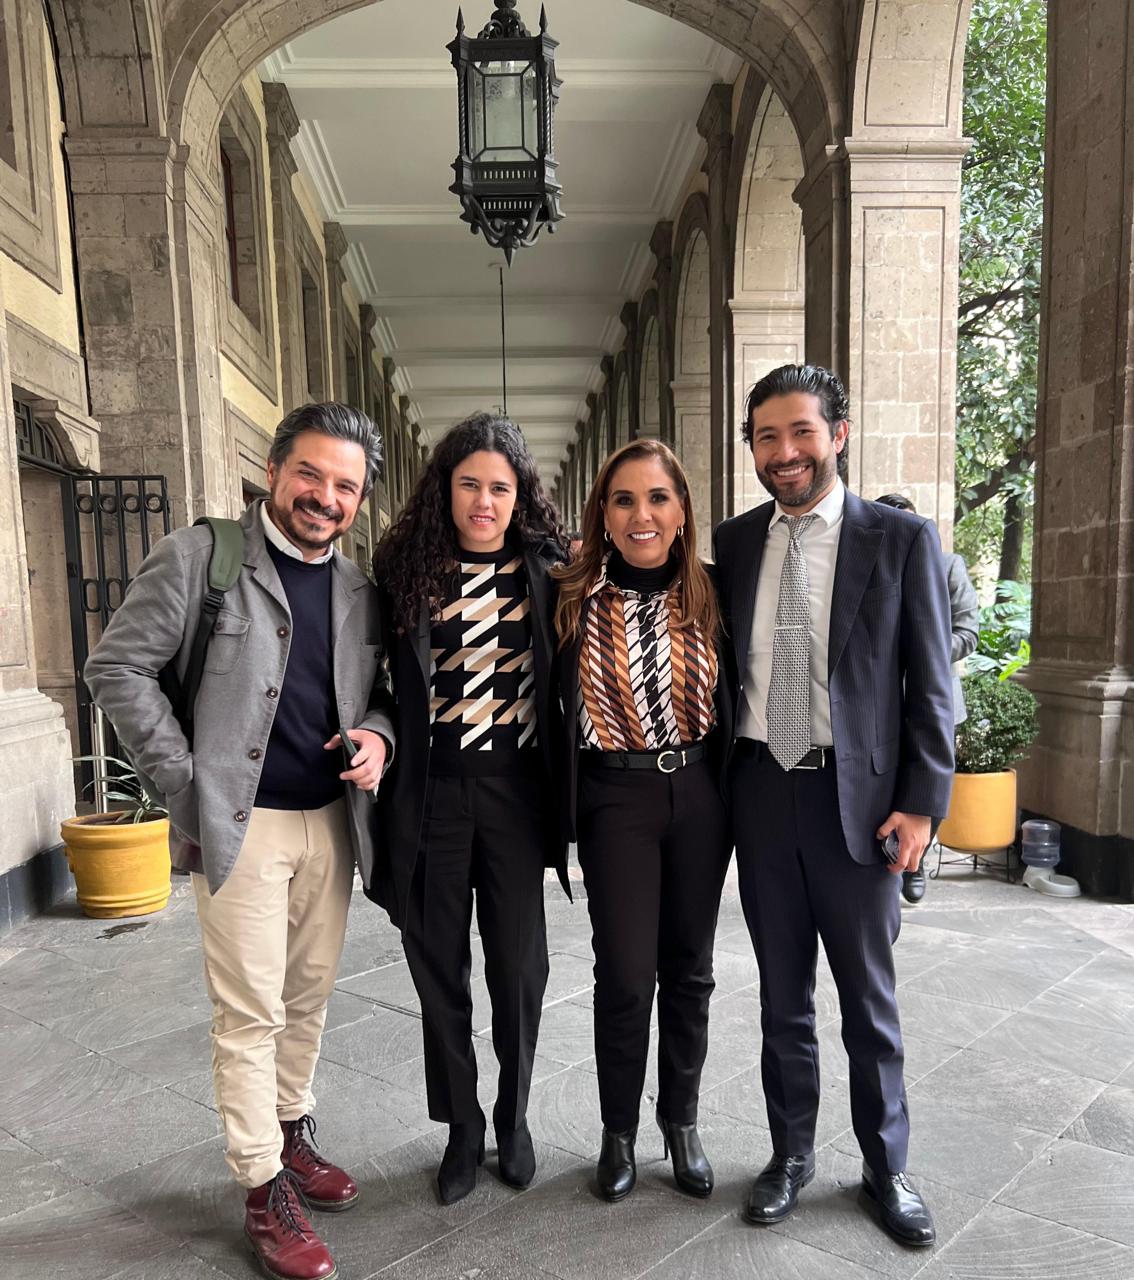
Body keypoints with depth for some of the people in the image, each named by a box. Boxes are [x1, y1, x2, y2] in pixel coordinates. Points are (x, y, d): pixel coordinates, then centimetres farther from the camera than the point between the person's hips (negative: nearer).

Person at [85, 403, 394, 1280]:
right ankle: (265, 1189, 19)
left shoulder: (359, 589, 8)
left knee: (309, 996, 16)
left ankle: (292, 1134, 36)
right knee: (251, 1011, 2)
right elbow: (118, 667, -6)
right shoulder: (198, 557, -6)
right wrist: (185, 784, -10)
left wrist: (377, 735, -5)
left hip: (332, 821, 5)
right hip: (240, 822, -5)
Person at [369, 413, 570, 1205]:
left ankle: (514, 1118, 35)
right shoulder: (405, 569, 0)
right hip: (431, 791, 1)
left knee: (519, 966, 9)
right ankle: (462, 1130, 33)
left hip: (515, 789, 0)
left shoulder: (547, 568, -1)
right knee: (439, 969, 12)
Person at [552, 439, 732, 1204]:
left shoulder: (709, 597, -1)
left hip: (698, 795, 2)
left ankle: (682, 1124, 34)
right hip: (616, 800, -2)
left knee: (689, 969, 13)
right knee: (626, 975, 2)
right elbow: (557, 709, -2)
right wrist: (562, 812, -4)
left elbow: (731, 704, 7)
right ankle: (619, 1133, 27)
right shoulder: (576, 600, -6)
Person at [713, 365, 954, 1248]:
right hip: (761, 793, 3)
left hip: (858, 800, -2)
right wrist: (719, 786, 6)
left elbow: (931, 687, -3)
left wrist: (922, 804, -8)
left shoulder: (902, 540, -4)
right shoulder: (734, 542, 5)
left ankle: (886, 1166, 34)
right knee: (783, 993, 16)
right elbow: (724, 664, 9)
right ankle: (792, 1154, 36)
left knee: (869, 998, 12)